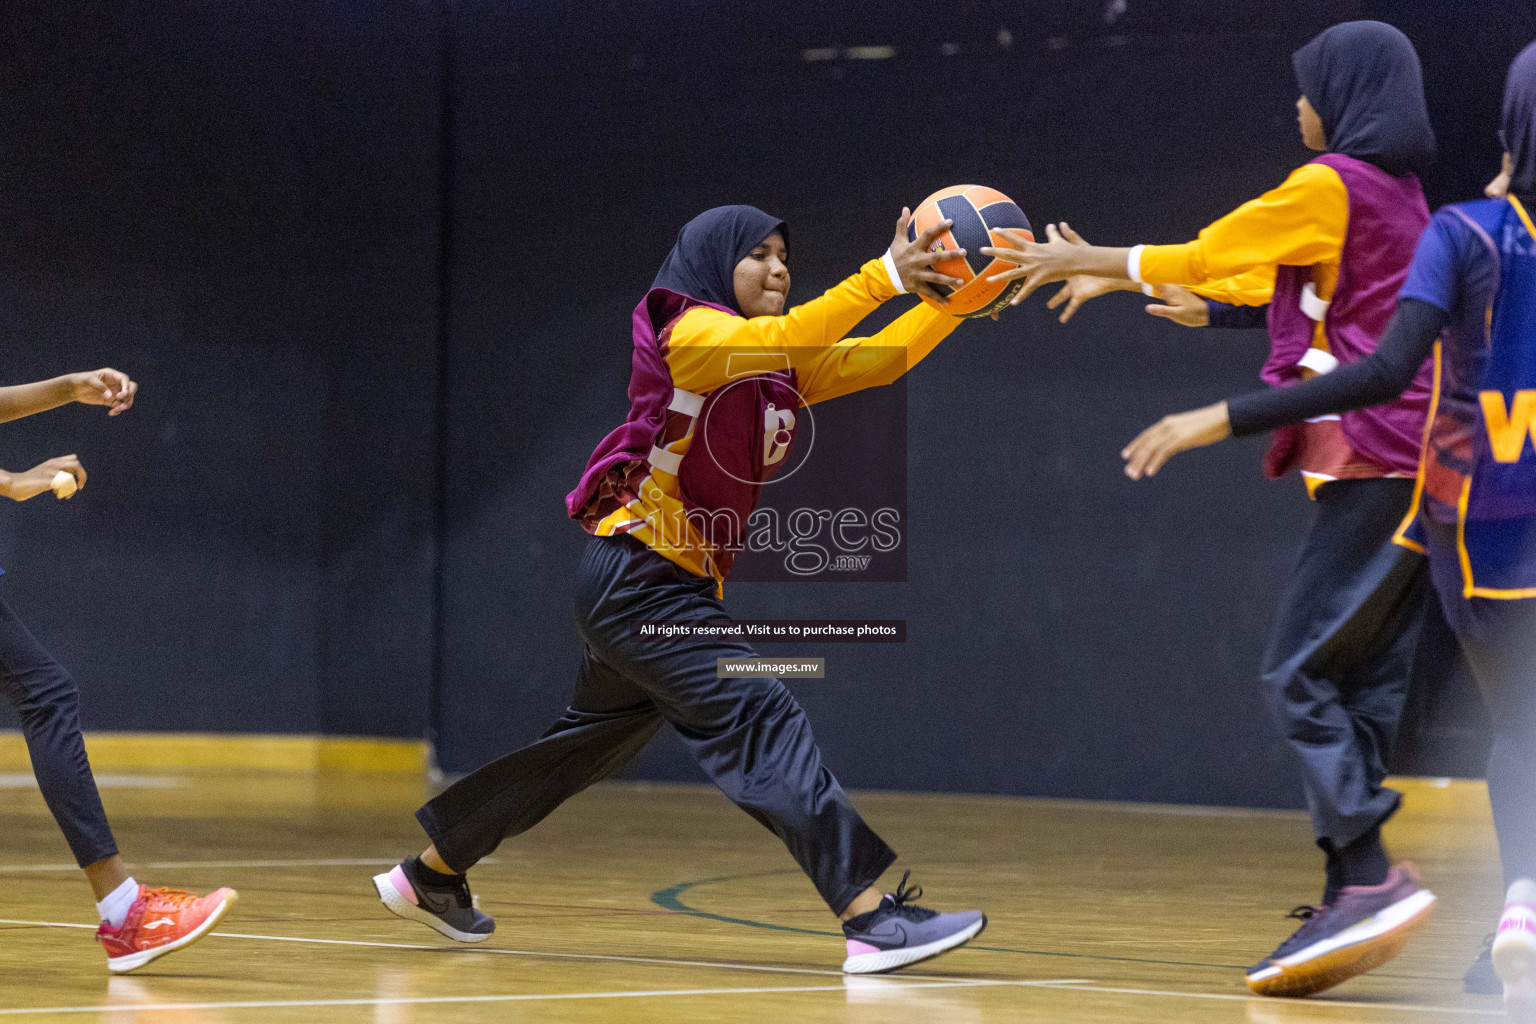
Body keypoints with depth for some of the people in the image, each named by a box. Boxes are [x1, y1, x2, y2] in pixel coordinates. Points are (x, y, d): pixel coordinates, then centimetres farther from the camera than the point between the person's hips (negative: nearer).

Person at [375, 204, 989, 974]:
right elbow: (786, 338, -29)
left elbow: (884, 359, 3)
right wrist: (886, 275, -33)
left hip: (679, 583, 10)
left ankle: (429, 876, 36)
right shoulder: (691, 333, -10)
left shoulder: (781, 368, 13)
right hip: (639, 572, -10)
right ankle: (870, 918, -27)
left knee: (594, 742, 22)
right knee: (762, 720, -19)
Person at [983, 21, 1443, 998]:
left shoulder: (1329, 186, -6)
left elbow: (1201, 257, 2)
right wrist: (1116, 281, 33)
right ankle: (1352, 899, 2)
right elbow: (1260, 279, 29)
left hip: (1372, 464, -9)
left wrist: (1085, 260, 15)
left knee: (1301, 675, -12)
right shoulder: (1400, 198, 21)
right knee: (1362, 686, 6)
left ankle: (1372, 877, -23)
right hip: (1420, 466, 9)